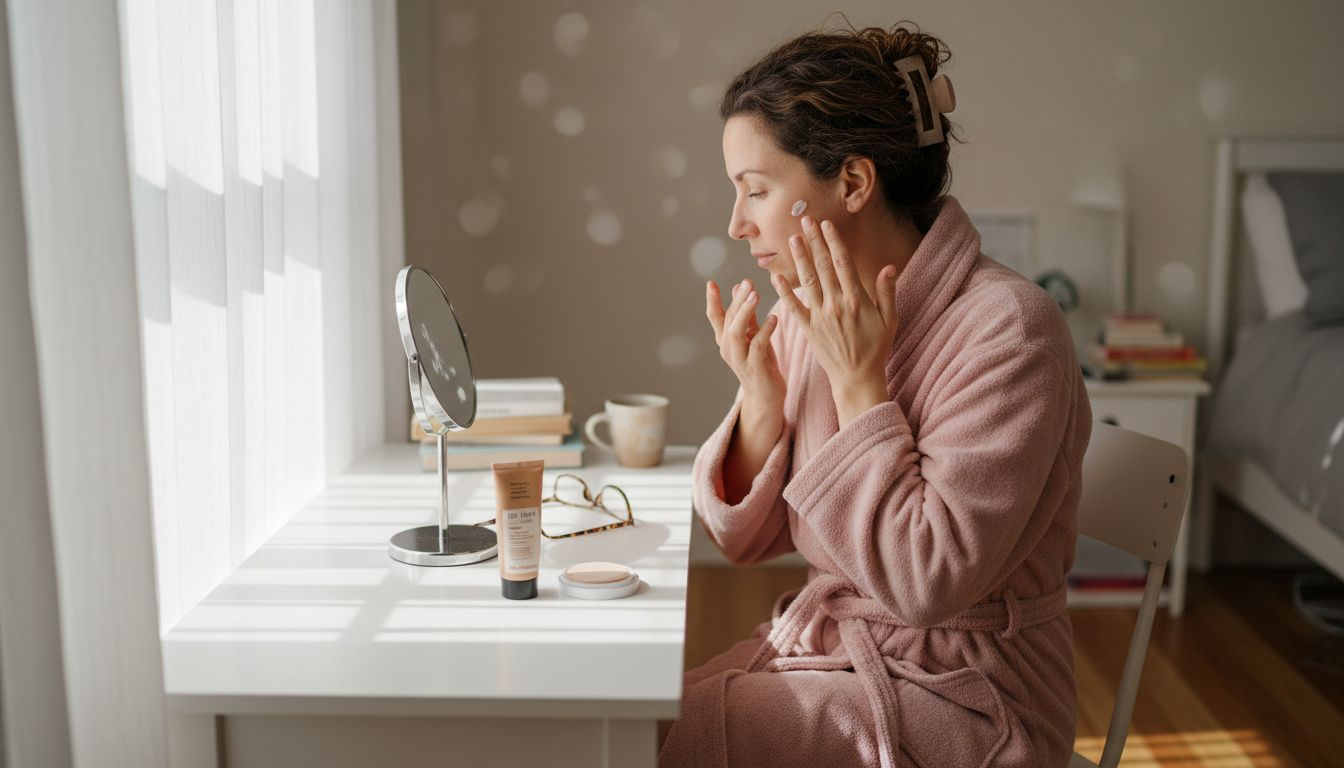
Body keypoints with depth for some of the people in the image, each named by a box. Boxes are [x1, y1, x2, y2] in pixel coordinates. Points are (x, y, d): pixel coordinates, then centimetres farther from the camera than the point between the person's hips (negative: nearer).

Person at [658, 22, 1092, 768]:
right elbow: (745, 538, 4)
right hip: (819, 644, 7)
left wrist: (858, 381, -22)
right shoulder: (807, 315, 1)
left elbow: (925, 580, -24)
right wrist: (760, 398, -13)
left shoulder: (1006, 328, -20)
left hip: (958, 696, -6)